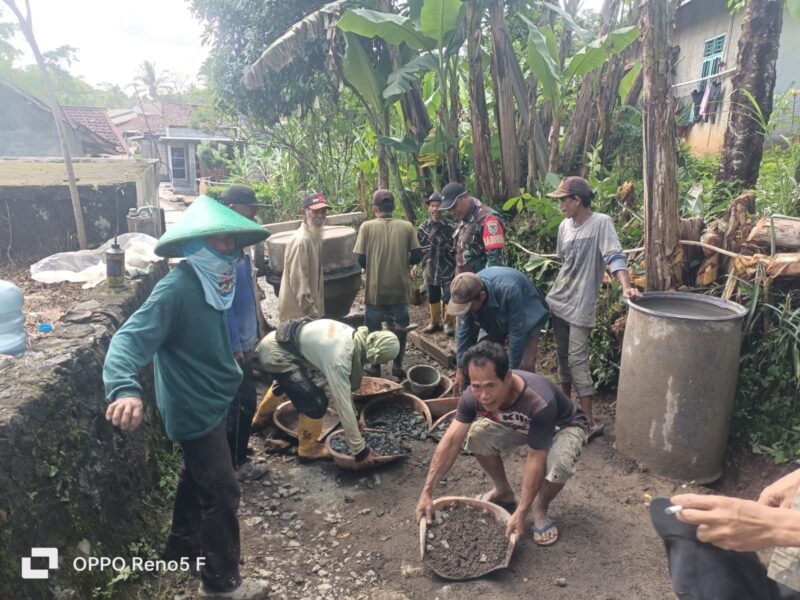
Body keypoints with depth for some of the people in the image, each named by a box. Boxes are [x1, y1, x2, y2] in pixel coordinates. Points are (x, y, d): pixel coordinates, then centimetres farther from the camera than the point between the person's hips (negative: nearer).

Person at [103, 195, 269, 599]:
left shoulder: (211, 283, 2)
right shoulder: (177, 288, -25)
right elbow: (131, 337, -34)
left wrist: (231, 371, 26)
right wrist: (124, 388, -50)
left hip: (208, 401, 9)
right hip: (194, 407, -9)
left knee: (197, 479, 25)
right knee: (221, 492, 1)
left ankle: (183, 546, 46)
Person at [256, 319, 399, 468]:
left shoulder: (355, 336, -5)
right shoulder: (338, 359, -30)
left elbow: (345, 386, 8)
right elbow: (343, 404, -27)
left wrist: (354, 420, 17)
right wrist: (360, 450, -19)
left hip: (278, 342, 10)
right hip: (275, 353, -10)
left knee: (286, 381, 37)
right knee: (315, 403, -14)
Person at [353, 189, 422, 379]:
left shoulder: (367, 227, -7)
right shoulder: (407, 226, -2)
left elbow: (360, 259, -8)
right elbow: (417, 256, -3)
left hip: (376, 288, -1)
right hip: (400, 287, 2)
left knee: (373, 329, 15)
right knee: (400, 328, 17)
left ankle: (374, 367, 23)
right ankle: (398, 366, 23)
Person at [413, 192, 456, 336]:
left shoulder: (450, 227, -8)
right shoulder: (423, 227, 4)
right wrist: (415, 265, 6)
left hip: (448, 270, -4)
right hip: (430, 270, 4)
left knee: (448, 299, -1)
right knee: (432, 299, 15)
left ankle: (448, 323, 17)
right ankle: (434, 322, 31)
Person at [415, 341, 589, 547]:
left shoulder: (540, 403, -43)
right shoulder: (473, 396, -29)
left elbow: (535, 459, -35)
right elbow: (451, 442, -27)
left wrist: (521, 512, -31)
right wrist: (427, 492, -30)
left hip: (564, 426, -4)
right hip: (520, 425, 5)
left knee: (558, 464, -35)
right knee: (477, 435, -18)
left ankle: (540, 510, -2)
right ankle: (504, 493, 8)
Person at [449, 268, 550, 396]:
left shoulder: (508, 290, -44)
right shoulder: (468, 292, -26)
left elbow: (517, 333, -35)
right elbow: (464, 332, -17)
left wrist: (511, 370, -27)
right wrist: (460, 371, -15)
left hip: (527, 318, -4)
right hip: (494, 319, 5)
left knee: (524, 365, -19)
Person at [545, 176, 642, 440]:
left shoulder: (601, 222, -13)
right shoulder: (564, 226, 7)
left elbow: (614, 257, -23)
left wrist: (626, 286, -36)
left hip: (581, 303, -7)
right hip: (558, 299, 7)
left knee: (577, 359, -10)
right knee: (563, 354, 16)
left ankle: (591, 421, -5)